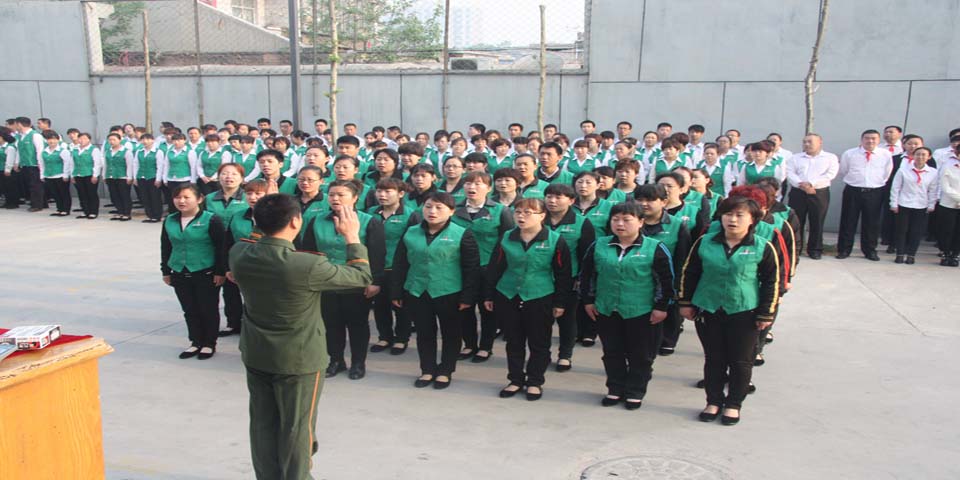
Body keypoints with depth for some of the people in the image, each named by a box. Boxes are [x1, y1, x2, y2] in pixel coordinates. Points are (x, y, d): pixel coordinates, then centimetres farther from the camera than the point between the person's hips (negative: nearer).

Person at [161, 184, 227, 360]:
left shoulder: (211, 220, -12)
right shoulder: (169, 221, 4)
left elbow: (221, 248, -10)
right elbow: (165, 248, 13)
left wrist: (220, 272, -11)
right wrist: (166, 271, 13)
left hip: (206, 274, -5)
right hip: (180, 274, 5)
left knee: (208, 310, 7)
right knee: (190, 311, 14)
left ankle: (209, 344, 21)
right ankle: (196, 342, 27)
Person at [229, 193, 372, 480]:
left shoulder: (238, 254, -12)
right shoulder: (308, 266, -28)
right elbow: (361, 276, -14)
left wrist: (266, 221, 10)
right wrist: (352, 236, -3)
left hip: (255, 355, 5)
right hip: (299, 359, -5)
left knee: (263, 424, 19)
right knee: (297, 427, 12)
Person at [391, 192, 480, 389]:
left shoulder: (462, 235, -9)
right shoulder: (410, 233, 3)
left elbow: (471, 269, -8)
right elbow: (400, 265, 8)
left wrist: (468, 297, -11)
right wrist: (397, 292, 6)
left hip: (449, 294, -3)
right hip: (416, 293, 3)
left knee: (450, 334, 10)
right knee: (424, 333, 13)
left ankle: (446, 371, 26)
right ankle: (427, 370, 28)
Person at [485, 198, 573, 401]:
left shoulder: (555, 240, -8)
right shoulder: (507, 239, 2)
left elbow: (563, 275, -4)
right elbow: (494, 269, 8)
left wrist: (560, 302, -4)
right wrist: (489, 295, 8)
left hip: (540, 300, -3)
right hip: (508, 298, 3)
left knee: (539, 344, 7)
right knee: (514, 343, 12)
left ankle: (535, 382, 22)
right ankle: (516, 380, 26)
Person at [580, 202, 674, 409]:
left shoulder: (654, 248, -10)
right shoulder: (599, 246, 0)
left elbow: (666, 280, -5)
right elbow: (587, 275, 9)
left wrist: (661, 306, -6)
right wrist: (588, 300, 8)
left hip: (642, 313, -3)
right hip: (606, 311, 3)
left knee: (640, 355, 9)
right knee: (612, 353, 14)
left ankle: (635, 392, 26)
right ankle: (615, 389, 30)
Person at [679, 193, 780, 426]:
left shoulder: (762, 248, -7)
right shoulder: (704, 243, -2)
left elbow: (772, 282, -2)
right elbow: (689, 274, 6)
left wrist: (766, 314, -2)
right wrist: (686, 303, 6)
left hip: (744, 313, -1)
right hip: (708, 310, 2)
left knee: (741, 361, 9)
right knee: (713, 359, 12)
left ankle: (733, 404, 26)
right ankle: (714, 401, 27)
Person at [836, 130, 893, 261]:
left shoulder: (886, 155, 0)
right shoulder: (849, 154, -1)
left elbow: (887, 174, 10)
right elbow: (842, 173, 9)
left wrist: (876, 183, 12)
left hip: (875, 193, 1)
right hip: (852, 191, 0)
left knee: (872, 223, 8)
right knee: (848, 222, 4)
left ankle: (870, 251, 19)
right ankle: (844, 250, 12)